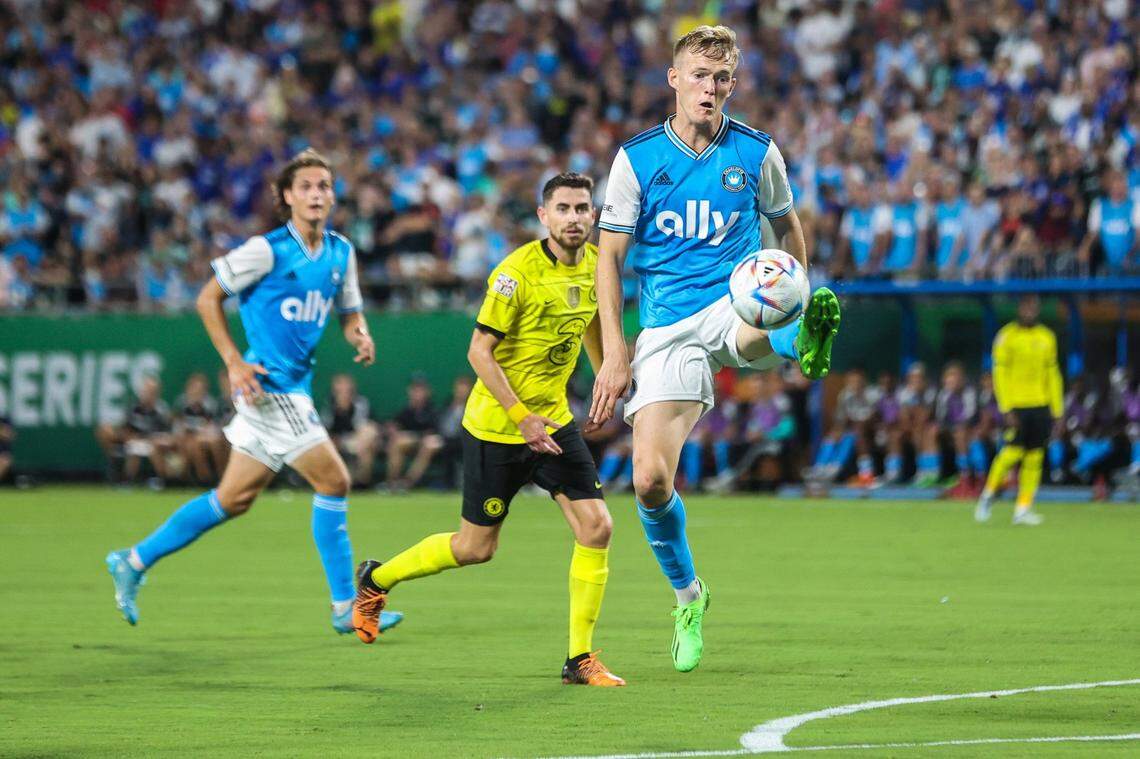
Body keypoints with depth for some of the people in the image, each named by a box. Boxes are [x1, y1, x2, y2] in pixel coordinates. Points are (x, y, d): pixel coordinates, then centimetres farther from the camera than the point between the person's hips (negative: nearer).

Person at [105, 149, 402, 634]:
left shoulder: (341, 253, 9)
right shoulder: (268, 250, -11)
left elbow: (350, 314, 20)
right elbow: (208, 298, -5)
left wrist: (361, 337, -5)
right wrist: (234, 362, -13)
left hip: (295, 389, 8)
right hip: (268, 385, -8)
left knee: (234, 499, 13)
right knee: (333, 482, -10)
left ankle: (133, 562, 24)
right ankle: (345, 608, -3)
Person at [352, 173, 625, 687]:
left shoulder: (594, 264, 1)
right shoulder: (517, 272, -20)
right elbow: (479, 352, -20)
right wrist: (522, 417, -25)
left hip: (555, 419, 6)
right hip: (496, 426, -6)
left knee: (596, 528, -9)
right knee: (476, 548, 5)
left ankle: (580, 659, 1)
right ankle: (375, 580, 31)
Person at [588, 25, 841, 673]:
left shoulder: (756, 153, 4)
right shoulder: (638, 158, 2)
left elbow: (786, 226, 21)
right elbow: (610, 257, 6)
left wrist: (792, 301, 9)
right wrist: (614, 355, -2)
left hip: (736, 303, 0)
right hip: (666, 331, 0)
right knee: (651, 480, -8)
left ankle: (805, 345, -73)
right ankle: (688, 595, 13)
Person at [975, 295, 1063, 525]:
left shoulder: (1047, 337, 11)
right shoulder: (1007, 336, -3)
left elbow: (1053, 374, 15)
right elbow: (999, 374, -5)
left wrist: (1057, 410, 11)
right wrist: (1007, 409, -12)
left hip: (1041, 405, 4)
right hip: (1017, 406, -4)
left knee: (1034, 458, 0)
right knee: (1013, 452, -11)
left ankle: (1023, 509, 4)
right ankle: (989, 494, 12)